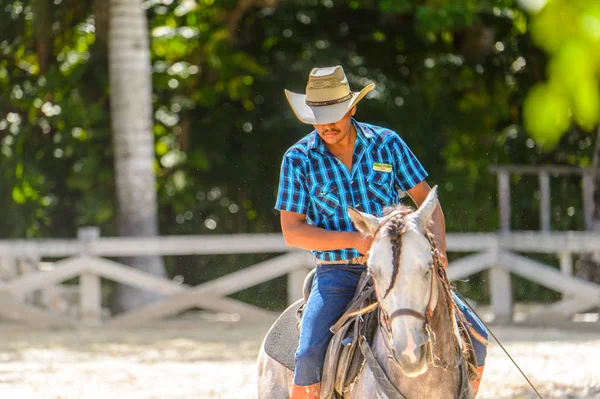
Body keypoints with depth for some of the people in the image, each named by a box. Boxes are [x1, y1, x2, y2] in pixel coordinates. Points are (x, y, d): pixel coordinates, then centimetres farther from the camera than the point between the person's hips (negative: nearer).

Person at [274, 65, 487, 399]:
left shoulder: (387, 143, 1)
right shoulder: (299, 159, -3)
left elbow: (426, 199, 8)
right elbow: (292, 232, -6)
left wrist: (439, 248, -10)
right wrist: (354, 240, -19)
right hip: (338, 272, -2)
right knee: (310, 356, -27)